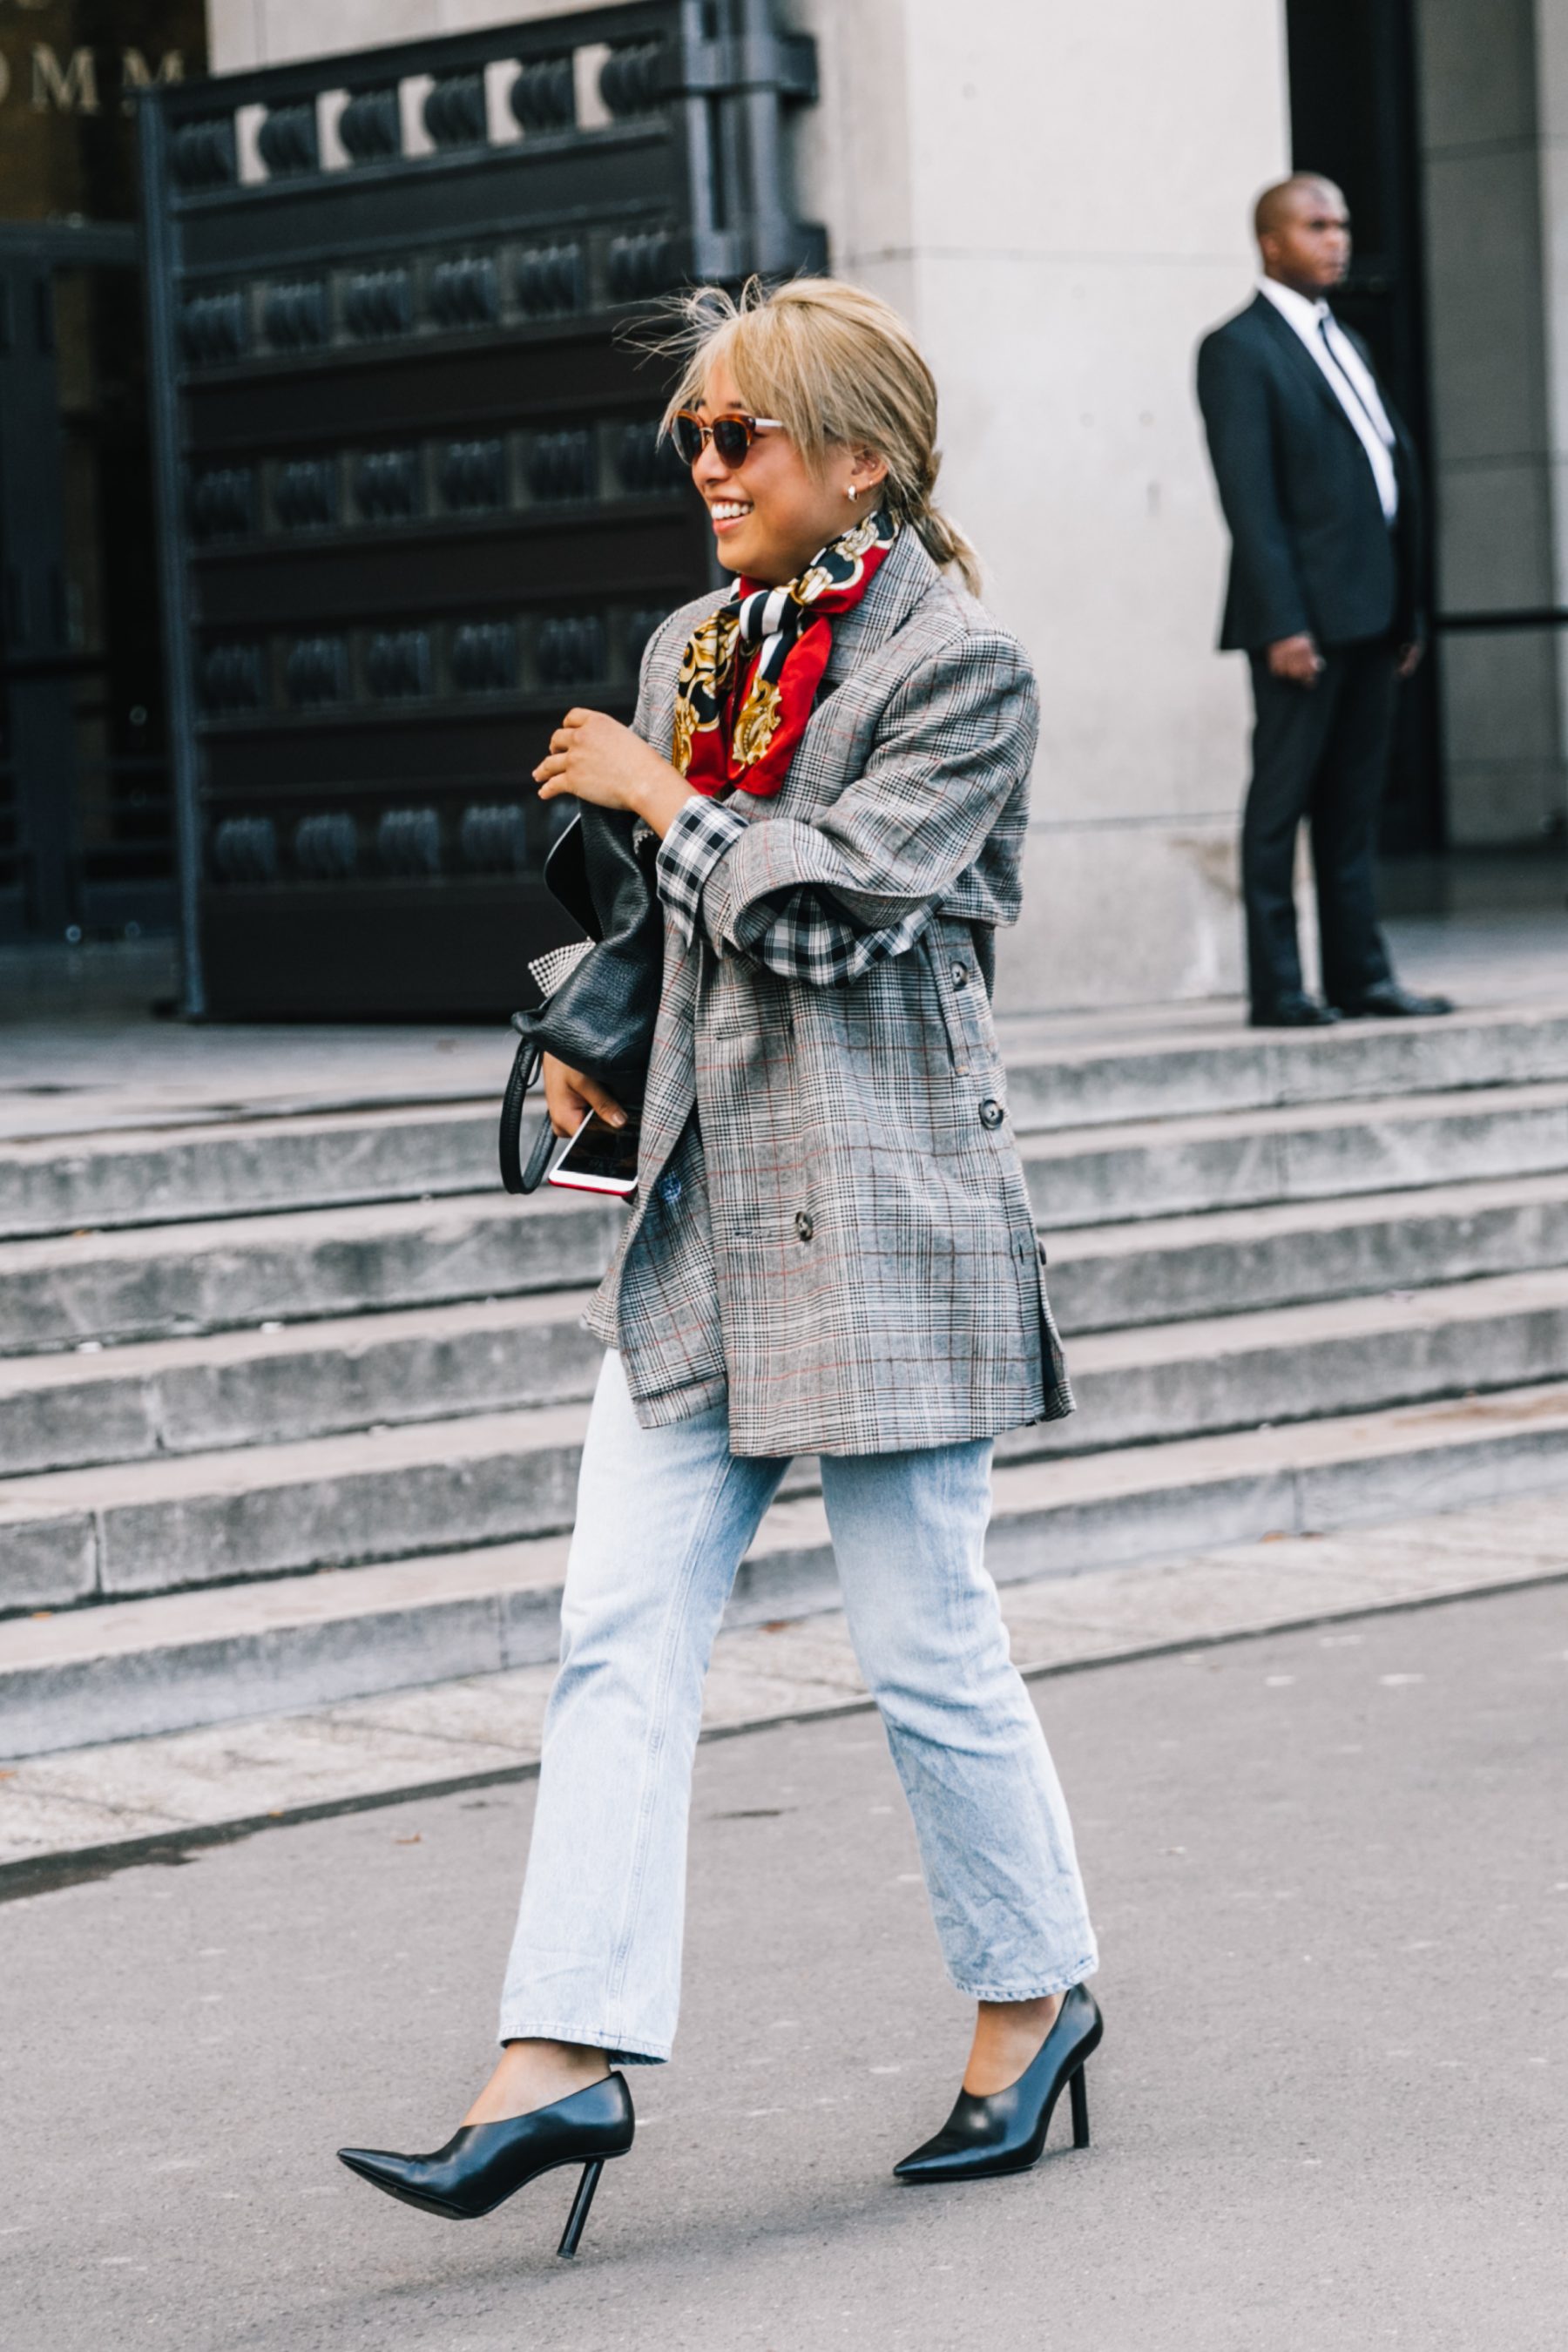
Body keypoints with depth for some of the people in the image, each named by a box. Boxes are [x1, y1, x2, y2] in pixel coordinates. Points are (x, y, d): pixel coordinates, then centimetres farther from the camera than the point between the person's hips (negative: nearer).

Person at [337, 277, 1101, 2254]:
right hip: (703, 1206, 7)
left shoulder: (959, 665, -7)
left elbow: (835, 908, -17)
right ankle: (564, 2056, -3)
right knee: (620, 1630, -2)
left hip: (881, 1204, -7)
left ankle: (1032, 1995, 23)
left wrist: (660, 796, -8)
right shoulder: (696, 649, 14)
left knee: (924, 1643, 3)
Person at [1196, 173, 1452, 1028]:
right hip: (1304, 616, -8)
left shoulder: (1345, 344, 21)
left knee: (1353, 804, 10)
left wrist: (1408, 608, 14)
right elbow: (1249, 498, -12)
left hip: (1369, 615, 8)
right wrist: (1283, 623, -19)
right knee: (1280, 801, -3)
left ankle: (1359, 975, 13)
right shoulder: (1239, 350, -5)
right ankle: (1276, 989, -1)